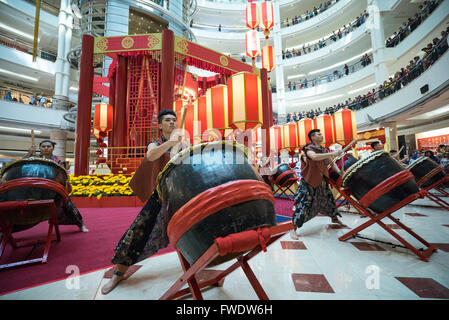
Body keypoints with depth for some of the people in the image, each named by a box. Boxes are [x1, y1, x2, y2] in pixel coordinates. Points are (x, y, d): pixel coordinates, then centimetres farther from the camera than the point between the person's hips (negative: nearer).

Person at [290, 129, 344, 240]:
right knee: (303, 204, -11)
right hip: (309, 182, -7)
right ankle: (294, 229, -3)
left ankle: (334, 218, 51)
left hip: (322, 182, 8)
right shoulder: (309, 149, -13)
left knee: (329, 200, 22)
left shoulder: (325, 150, 10)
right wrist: (333, 154, -35)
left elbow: (332, 162, 7)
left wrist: (339, 171, -12)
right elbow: (314, 157, -34)